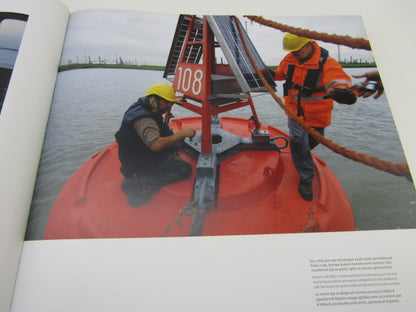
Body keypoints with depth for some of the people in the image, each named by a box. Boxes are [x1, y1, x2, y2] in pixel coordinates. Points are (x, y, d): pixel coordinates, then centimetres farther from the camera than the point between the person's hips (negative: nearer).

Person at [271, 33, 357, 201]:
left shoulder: (326, 63, -22)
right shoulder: (290, 58, -6)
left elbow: (338, 80, -39)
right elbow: (282, 71, 15)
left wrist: (341, 91, -63)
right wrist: (272, 74, -6)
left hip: (316, 115, -1)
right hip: (295, 110, 2)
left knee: (312, 141, 21)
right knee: (299, 142, -8)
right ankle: (306, 179, 9)